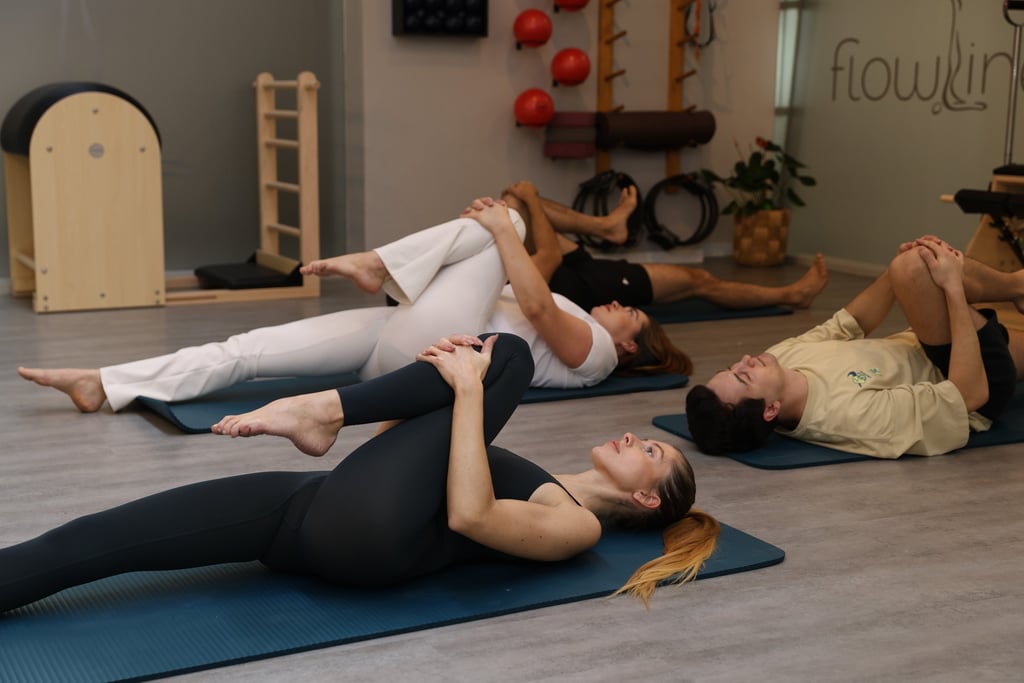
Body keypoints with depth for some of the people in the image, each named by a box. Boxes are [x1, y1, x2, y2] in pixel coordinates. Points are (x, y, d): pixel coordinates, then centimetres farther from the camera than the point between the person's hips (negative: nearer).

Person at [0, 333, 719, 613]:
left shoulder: (577, 525, 5)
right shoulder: (542, 486, 32)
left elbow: (467, 515, -17)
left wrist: (468, 388, -14)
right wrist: (441, 378, 14)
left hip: (365, 529, -8)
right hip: (321, 504, 8)